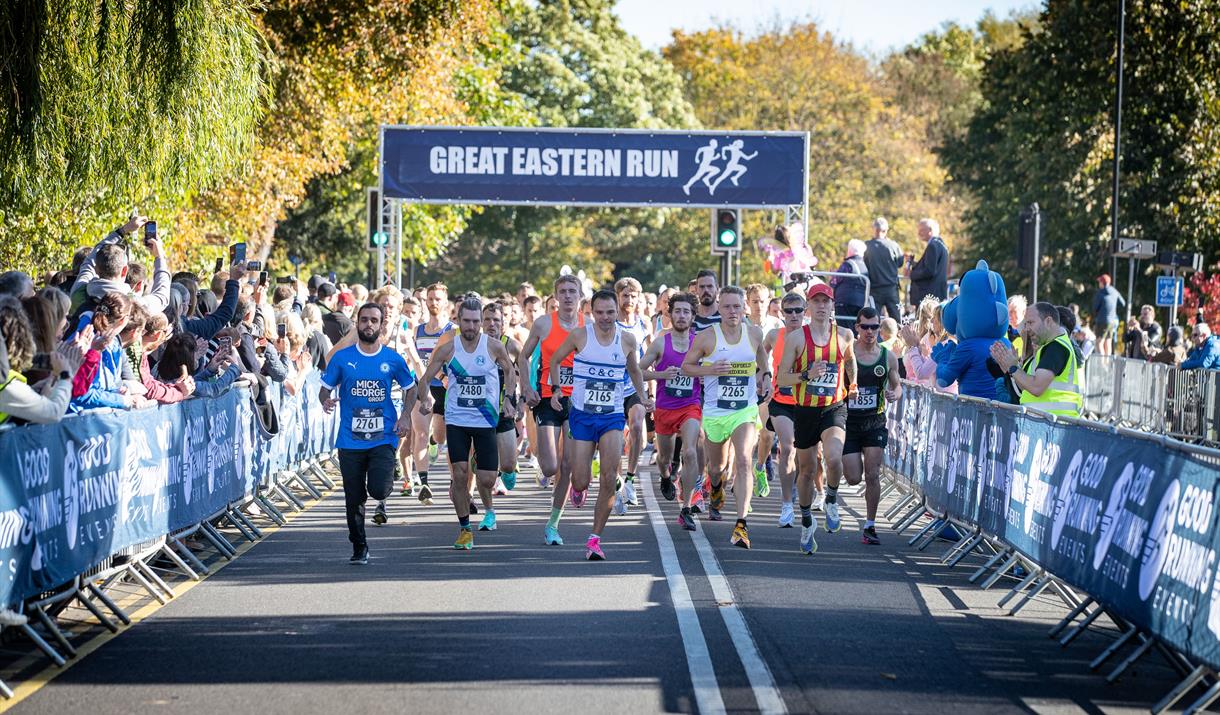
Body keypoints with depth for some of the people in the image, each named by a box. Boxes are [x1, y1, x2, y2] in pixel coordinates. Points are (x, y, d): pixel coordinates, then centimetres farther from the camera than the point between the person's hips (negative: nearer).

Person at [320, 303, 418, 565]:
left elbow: (410, 389, 15)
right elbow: (325, 389, 8)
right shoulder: (342, 357, 2)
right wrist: (326, 401, -16)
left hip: (383, 437, -1)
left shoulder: (393, 360, 3)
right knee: (354, 499, 4)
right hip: (350, 439, 1)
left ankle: (384, 485, 22)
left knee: (378, 490, -17)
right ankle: (359, 548, 21)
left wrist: (406, 416, -1)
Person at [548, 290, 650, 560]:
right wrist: (556, 389, -6)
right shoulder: (579, 336, -6)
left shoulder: (627, 340, -1)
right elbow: (554, 360, 8)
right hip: (582, 415, -1)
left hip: (613, 417, 1)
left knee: (609, 477, -17)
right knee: (581, 483, -4)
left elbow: (634, 371, 17)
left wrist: (643, 397, 4)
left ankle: (595, 538, -6)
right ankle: (578, 486, 38)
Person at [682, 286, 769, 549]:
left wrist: (765, 374, 8)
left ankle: (741, 525, -27)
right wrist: (710, 370, -17)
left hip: (745, 411, 0)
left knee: (743, 461, -21)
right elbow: (686, 366, 1)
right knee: (716, 466, 18)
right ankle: (716, 491, 57)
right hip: (714, 411, 0)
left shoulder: (754, 333, 0)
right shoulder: (707, 337, -9)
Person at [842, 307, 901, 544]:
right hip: (849, 420, -1)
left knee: (873, 476, -6)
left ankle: (870, 525, 4)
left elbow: (897, 386, 13)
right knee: (853, 478, -3)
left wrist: (894, 394, -10)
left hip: (875, 422, 1)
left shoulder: (888, 357, 1)